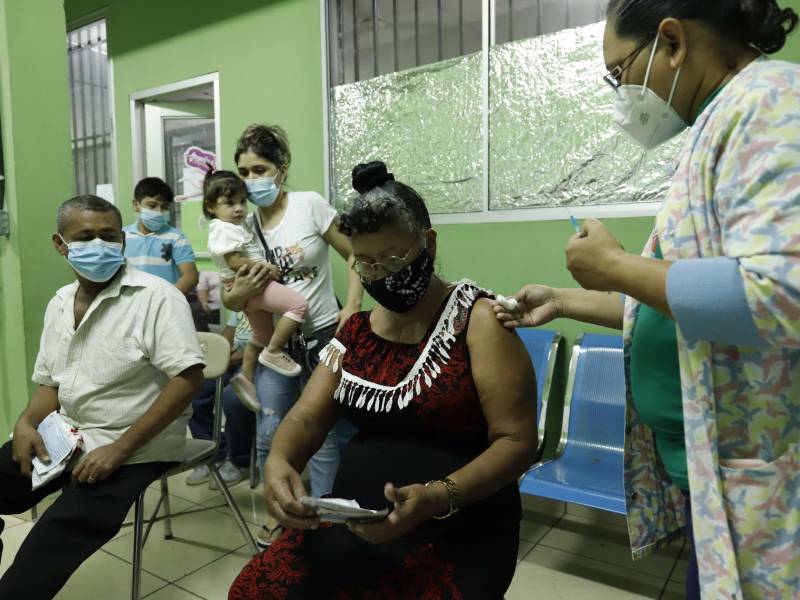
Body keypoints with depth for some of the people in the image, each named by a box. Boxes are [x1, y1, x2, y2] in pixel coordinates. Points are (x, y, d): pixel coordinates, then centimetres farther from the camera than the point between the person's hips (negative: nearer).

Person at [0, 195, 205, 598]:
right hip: (66, 436, 8)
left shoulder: (156, 296, -16)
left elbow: (188, 379, -22)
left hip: (134, 448, -7)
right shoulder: (59, 303, 9)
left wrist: (120, 448, -23)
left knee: (53, 542, -22)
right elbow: (51, 383, 18)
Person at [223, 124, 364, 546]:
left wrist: (351, 310, -13)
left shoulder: (310, 205, -8)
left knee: (326, 436, 2)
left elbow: (356, 256, -3)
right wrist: (243, 290, -19)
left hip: (323, 337, -3)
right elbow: (230, 301, 4)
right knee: (271, 434, 4)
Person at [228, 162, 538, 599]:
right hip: (354, 524, 5)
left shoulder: (479, 321, -9)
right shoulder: (357, 328, 8)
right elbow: (306, 418, 4)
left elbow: (517, 441, -13)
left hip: (456, 537, -5)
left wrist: (437, 498, -29)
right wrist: (278, 461, -19)